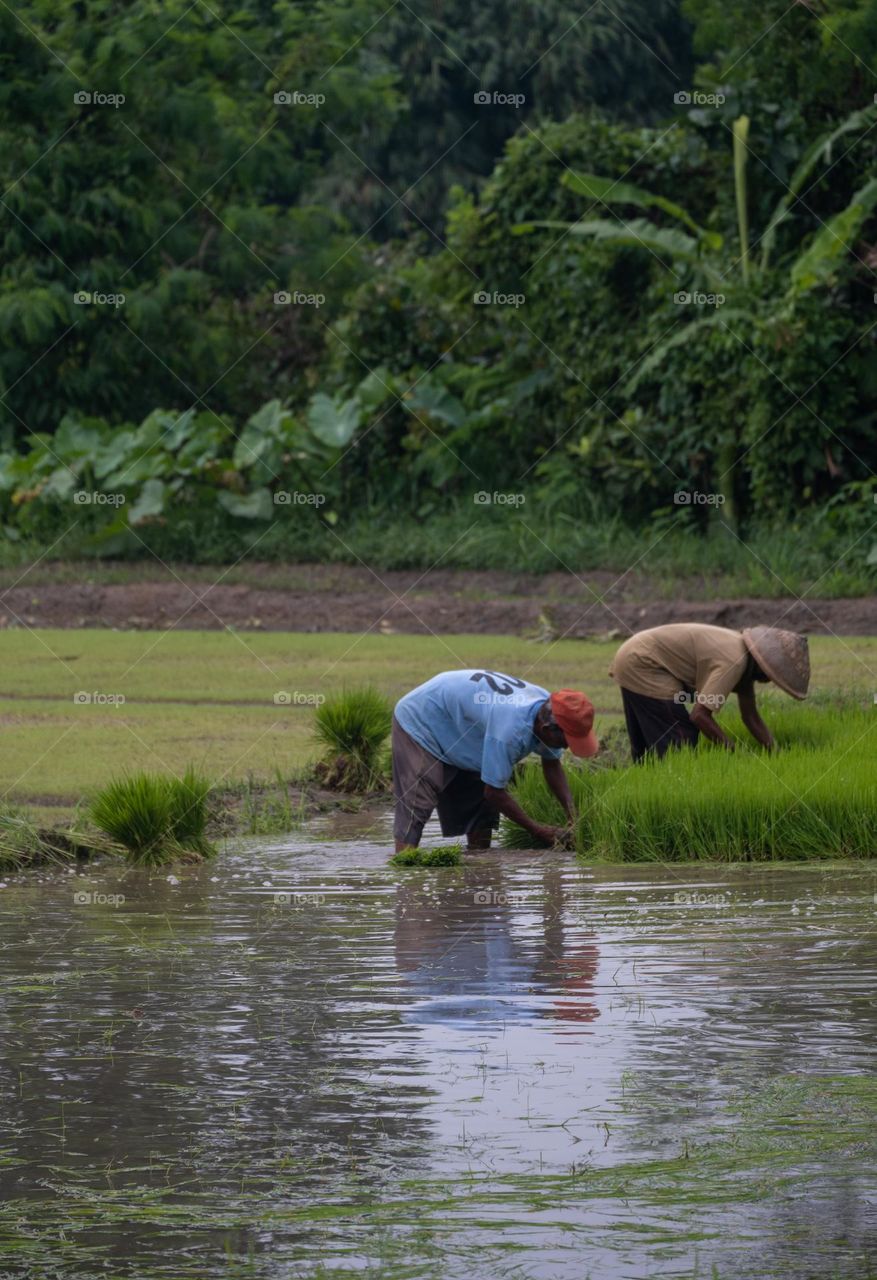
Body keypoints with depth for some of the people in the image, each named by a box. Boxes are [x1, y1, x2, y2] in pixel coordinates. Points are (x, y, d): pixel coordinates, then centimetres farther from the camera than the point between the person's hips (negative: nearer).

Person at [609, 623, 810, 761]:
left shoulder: (744, 657, 5)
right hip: (641, 666, -10)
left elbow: (751, 718, 11)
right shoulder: (733, 662, -25)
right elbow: (700, 714, -28)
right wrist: (734, 752, -21)